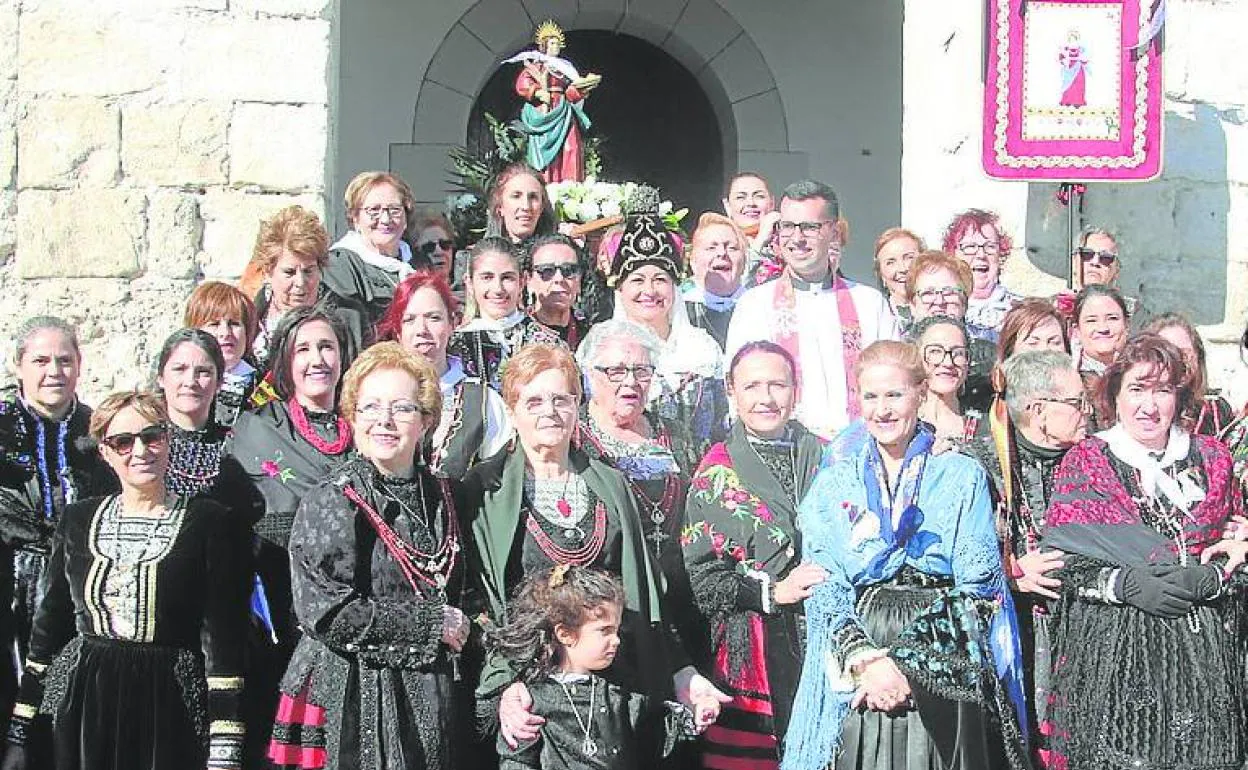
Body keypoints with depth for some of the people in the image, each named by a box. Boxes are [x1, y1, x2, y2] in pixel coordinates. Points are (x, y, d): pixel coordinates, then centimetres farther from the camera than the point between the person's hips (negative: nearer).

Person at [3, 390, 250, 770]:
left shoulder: (211, 523, -4)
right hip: (80, 709, 3)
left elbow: (223, 642, -8)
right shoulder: (78, 519, 8)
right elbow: (47, 629, 11)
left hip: (170, 713, -3)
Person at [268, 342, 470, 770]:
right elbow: (327, 612, -18)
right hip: (351, 698, -5)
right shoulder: (331, 502, -9)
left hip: (428, 694, 6)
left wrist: (460, 629, 1)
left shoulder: (438, 496, 9)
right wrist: (431, 622, -13)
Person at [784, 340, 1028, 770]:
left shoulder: (963, 477, 6)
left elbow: (978, 586, -1)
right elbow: (823, 592, 4)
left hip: (948, 674, -1)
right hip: (855, 680, 1)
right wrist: (864, 661, -13)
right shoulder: (834, 485, 11)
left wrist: (908, 664, -9)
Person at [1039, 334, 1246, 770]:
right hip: (1109, 651, -2)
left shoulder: (1211, 458, 12)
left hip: (1205, 650, 2)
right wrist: (1124, 584, -17)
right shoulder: (1085, 461, 4)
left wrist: (1209, 579, -11)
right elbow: (1059, 561, -2)